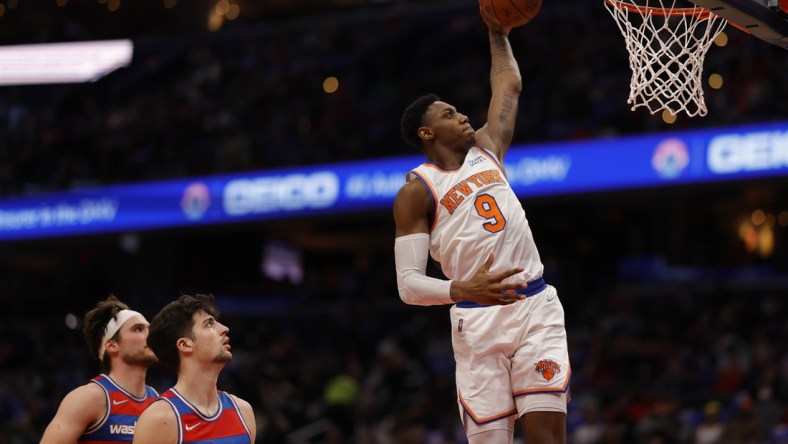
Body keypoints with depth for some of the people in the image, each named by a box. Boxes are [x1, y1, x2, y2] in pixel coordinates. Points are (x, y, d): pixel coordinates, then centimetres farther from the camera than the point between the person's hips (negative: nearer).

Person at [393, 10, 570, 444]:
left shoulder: (486, 150, 17)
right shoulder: (416, 191, 0)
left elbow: (508, 86, 33)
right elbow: (408, 284, -9)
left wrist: (498, 35, 28)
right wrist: (463, 290, -25)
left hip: (536, 307, 4)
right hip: (478, 320, -4)